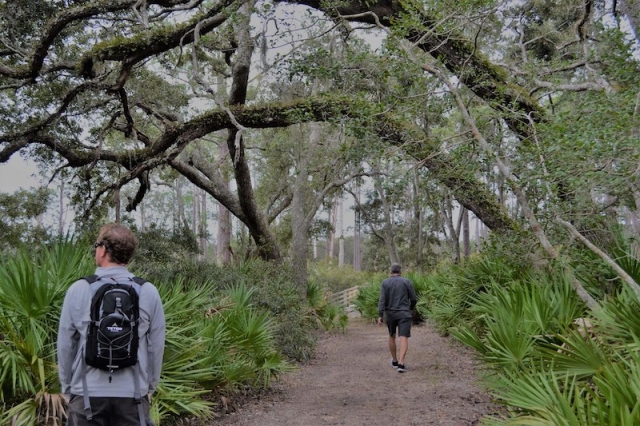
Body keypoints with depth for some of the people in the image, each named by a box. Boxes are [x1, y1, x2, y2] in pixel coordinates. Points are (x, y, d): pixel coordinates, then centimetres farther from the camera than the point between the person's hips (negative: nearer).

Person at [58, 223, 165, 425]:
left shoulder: (78, 289, -8)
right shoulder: (149, 292, -7)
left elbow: (65, 345, 1)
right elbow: (156, 346, -1)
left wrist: (67, 388, 15)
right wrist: (150, 386, 15)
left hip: (87, 393, 0)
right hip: (133, 393, 0)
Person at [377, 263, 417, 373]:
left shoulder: (385, 283, -2)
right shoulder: (406, 282, -1)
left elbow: (382, 300, -11)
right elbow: (414, 299, 1)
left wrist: (380, 315, -13)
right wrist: (411, 308, 21)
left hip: (390, 314, 2)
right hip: (404, 314, -2)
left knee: (392, 336, 20)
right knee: (403, 338, -7)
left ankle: (394, 361, 31)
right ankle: (401, 364, -21)